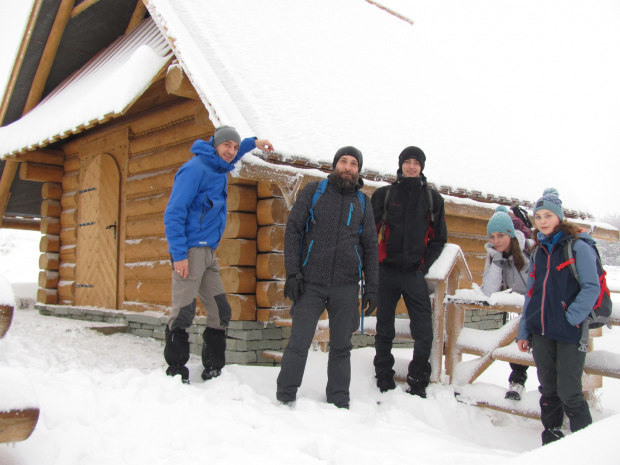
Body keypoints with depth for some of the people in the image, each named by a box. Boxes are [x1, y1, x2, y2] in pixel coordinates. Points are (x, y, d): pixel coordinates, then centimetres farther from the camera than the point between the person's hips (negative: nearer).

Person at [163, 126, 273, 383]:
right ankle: (176, 372, -3)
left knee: (220, 312, 7)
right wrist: (179, 255, -21)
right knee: (183, 312, -12)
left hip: (208, 253, 9)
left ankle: (213, 371, 16)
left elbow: (232, 155, 45)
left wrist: (253, 143, 38)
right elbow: (174, 213, -15)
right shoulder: (195, 169, -10)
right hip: (190, 251, -9)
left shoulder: (219, 169, 17)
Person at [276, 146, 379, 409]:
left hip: (346, 287, 2)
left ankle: (339, 403, 21)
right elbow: (293, 230, 1)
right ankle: (285, 398, 12)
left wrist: (372, 287, 5)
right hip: (311, 283, -2)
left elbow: (370, 246, 13)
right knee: (299, 343, -3)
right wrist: (292, 273, -8)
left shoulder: (362, 202, 12)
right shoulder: (314, 190, 5)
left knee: (341, 347, 9)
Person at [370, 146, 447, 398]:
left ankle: (417, 385, 11)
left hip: (415, 273, 0)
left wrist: (424, 265, 0)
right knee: (384, 331, 7)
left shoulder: (433, 198, 10)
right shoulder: (383, 194, 7)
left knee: (424, 332, -4)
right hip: (386, 272, 0)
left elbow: (439, 238, 12)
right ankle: (384, 383, 19)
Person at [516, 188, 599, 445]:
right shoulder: (538, 253, 14)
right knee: (548, 390, 12)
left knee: (569, 393, -3)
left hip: (570, 333, -6)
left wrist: (571, 318, -18)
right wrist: (523, 332, 14)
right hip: (541, 332, 6)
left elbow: (592, 288, -10)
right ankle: (551, 438, 25)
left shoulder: (578, 248, -5)